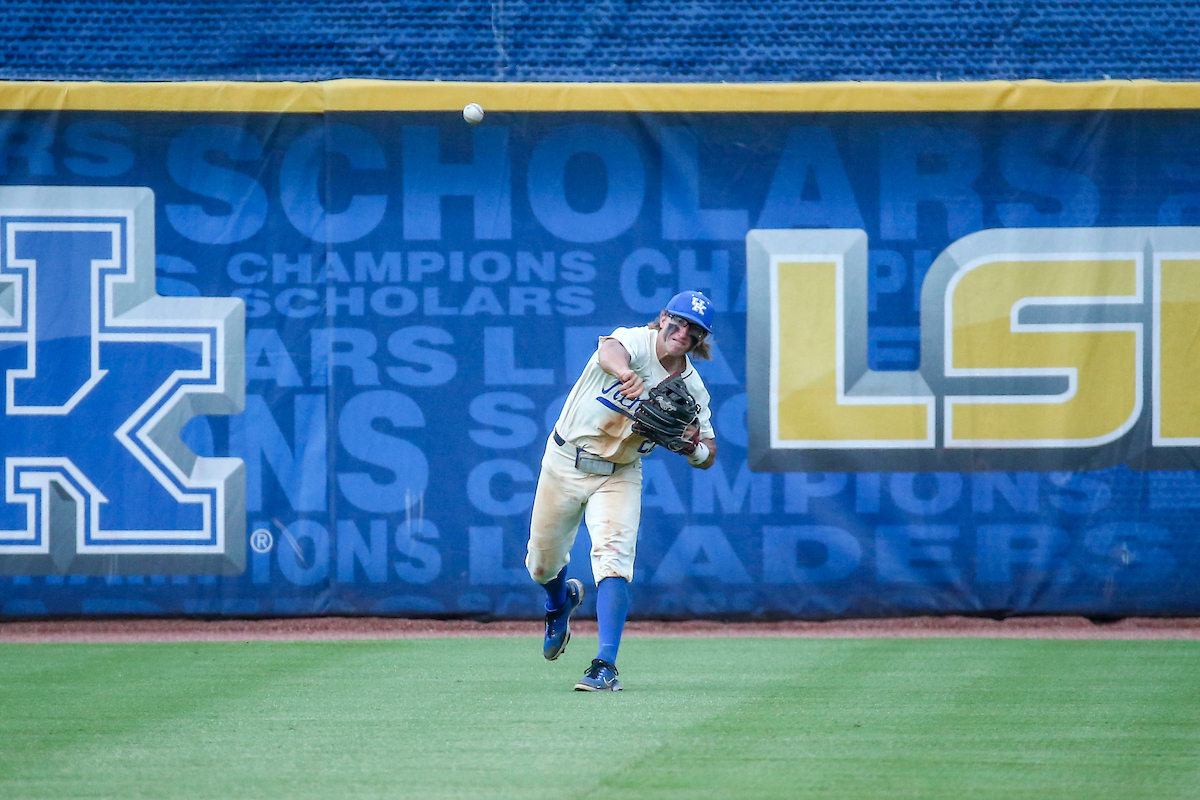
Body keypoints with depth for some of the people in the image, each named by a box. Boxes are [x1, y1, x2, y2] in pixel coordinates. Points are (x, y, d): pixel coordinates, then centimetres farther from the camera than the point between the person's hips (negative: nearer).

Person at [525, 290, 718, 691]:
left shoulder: (692, 390, -6)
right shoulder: (634, 341, -18)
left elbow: (708, 456, 1)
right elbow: (611, 350, -45)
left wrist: (691, 445, -24)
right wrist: (624, 373, -69)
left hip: (619, 475, 1)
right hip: (565, 461, -1)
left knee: (613, 559, -21)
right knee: (542, 564, 12)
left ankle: (606, 665, -25)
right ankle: (561, 602, 49)